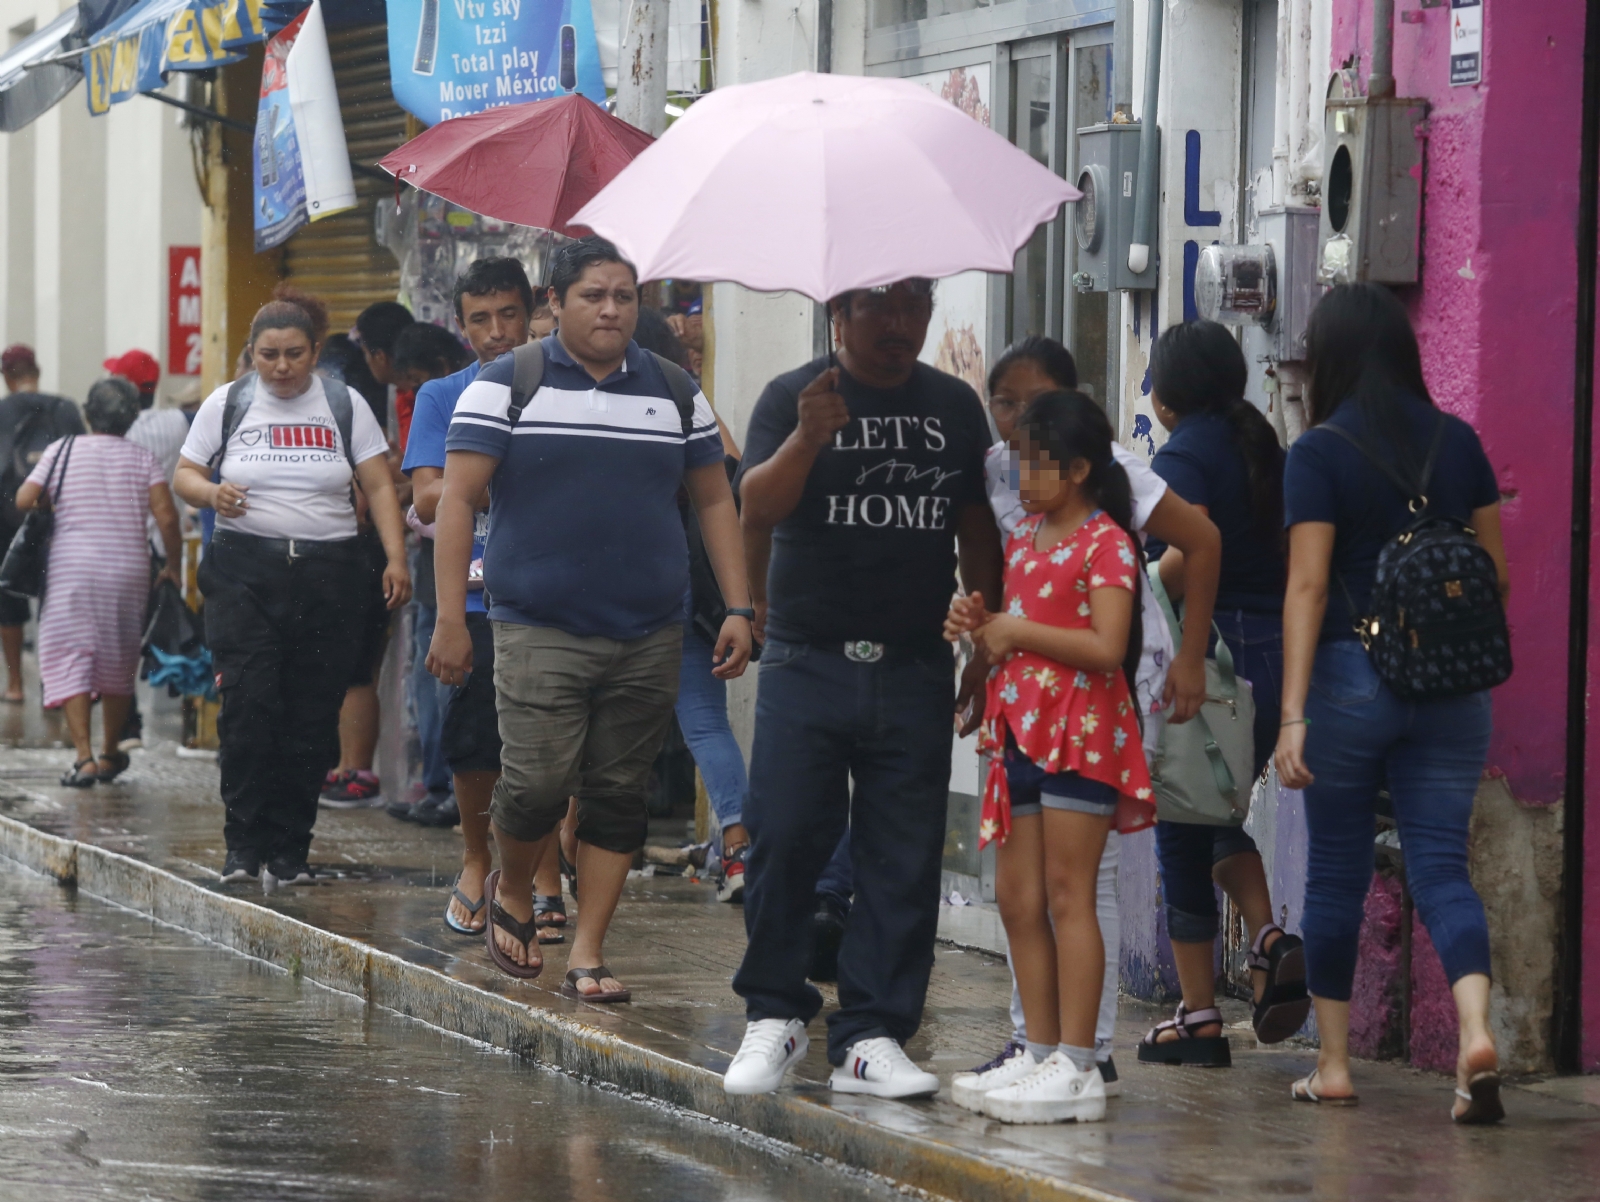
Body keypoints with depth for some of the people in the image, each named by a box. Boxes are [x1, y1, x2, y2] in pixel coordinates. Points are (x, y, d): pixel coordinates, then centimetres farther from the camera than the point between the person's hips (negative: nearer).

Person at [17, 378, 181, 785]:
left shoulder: (62, 451, 3)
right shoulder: (142, 458, 4)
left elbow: (24, 500, -4)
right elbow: (166, 515, -6)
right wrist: (173, 565, 5)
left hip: (72, 568, -2)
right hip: (129, 569, 2)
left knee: (71, 661, -3)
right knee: (118, 666, 16)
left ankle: (84, 757, -17)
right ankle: (111, 755, 24)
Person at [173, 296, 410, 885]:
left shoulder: (344, 406, 7)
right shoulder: (227, 404, 8)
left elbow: (379, 486, 5)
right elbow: (185, 474, 12)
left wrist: (396, 559, -7)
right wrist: (213, 493, -12)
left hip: (327, 573, 1)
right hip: (245, 569, -1)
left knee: (311, 719, -1)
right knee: (249, 707, -13)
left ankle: (289, 848, 7)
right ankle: (244, 842, -4)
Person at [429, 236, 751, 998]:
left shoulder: (675, 392, 11)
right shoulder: (506, 386, 0)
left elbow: (715, 502, 16)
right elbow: (457, 500, -3)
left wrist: (738, 609, 6)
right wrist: (450, 619, -10)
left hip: (648, 640, 3)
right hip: (540, 634, -3)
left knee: (618, 795, 4)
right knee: (538, 784, -11)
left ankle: (588, 953, 11)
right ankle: (512, 893, 20)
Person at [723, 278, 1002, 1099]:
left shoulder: (953, 407, 12)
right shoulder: (793, 398, 2)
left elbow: (977, 531, 17)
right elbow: (756, 509, -11)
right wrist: (808, 439, -27)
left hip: (913, 669, 3)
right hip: (806, 662, -2)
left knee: (903, 859, 0)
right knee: (784, 839, -6)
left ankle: (871, 1035, 5)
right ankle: (774, 1016, 10)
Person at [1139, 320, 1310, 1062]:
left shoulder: (1184, 455, -9)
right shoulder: (1260, 447, 13)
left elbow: (1193, 547, -24)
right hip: (1275, 655, 7)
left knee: (1182, 833, 4)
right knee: (1220, 814, 23)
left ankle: (1199, 1017, 5)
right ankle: (1270, 941, -2)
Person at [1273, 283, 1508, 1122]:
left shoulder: (1320, 453, -8)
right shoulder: (1458, 443, 4)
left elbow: (1308, 586, -13)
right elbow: (1496, 573, 9)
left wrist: (1293, 715, -14)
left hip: (1351, 675, -3)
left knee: (1336, 870, 9)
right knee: (1441, 864, 2)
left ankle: (1333, 1062, 15)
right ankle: (1476, 1031, -21)